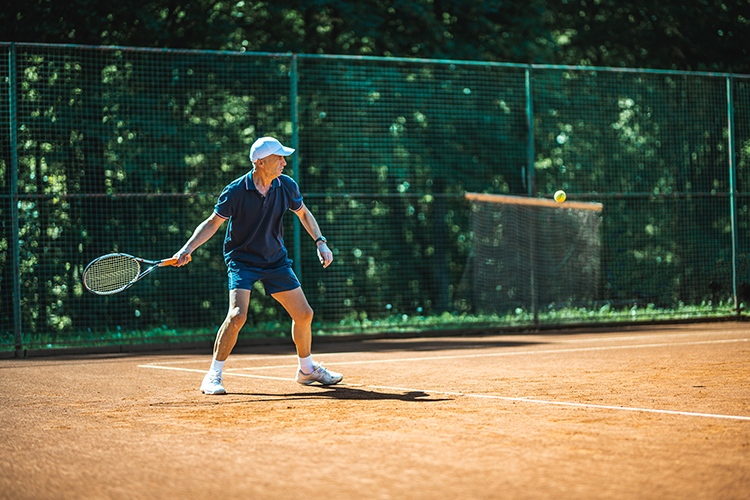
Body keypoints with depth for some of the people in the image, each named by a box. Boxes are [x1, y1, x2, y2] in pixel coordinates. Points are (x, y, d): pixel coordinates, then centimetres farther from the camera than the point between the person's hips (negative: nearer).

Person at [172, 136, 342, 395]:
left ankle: (307, 369, 31)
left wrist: (321, 242, 3)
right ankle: (213, 377, -11)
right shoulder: (236, 191, -19)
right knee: (237, 315, -25)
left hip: (276, 260, 5)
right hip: (242, 260, -5)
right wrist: (187, 249, -22)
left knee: (304, 314, 6)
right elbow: (212, 223, -10)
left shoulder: (287, 186, -6)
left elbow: (303, 213, 13)